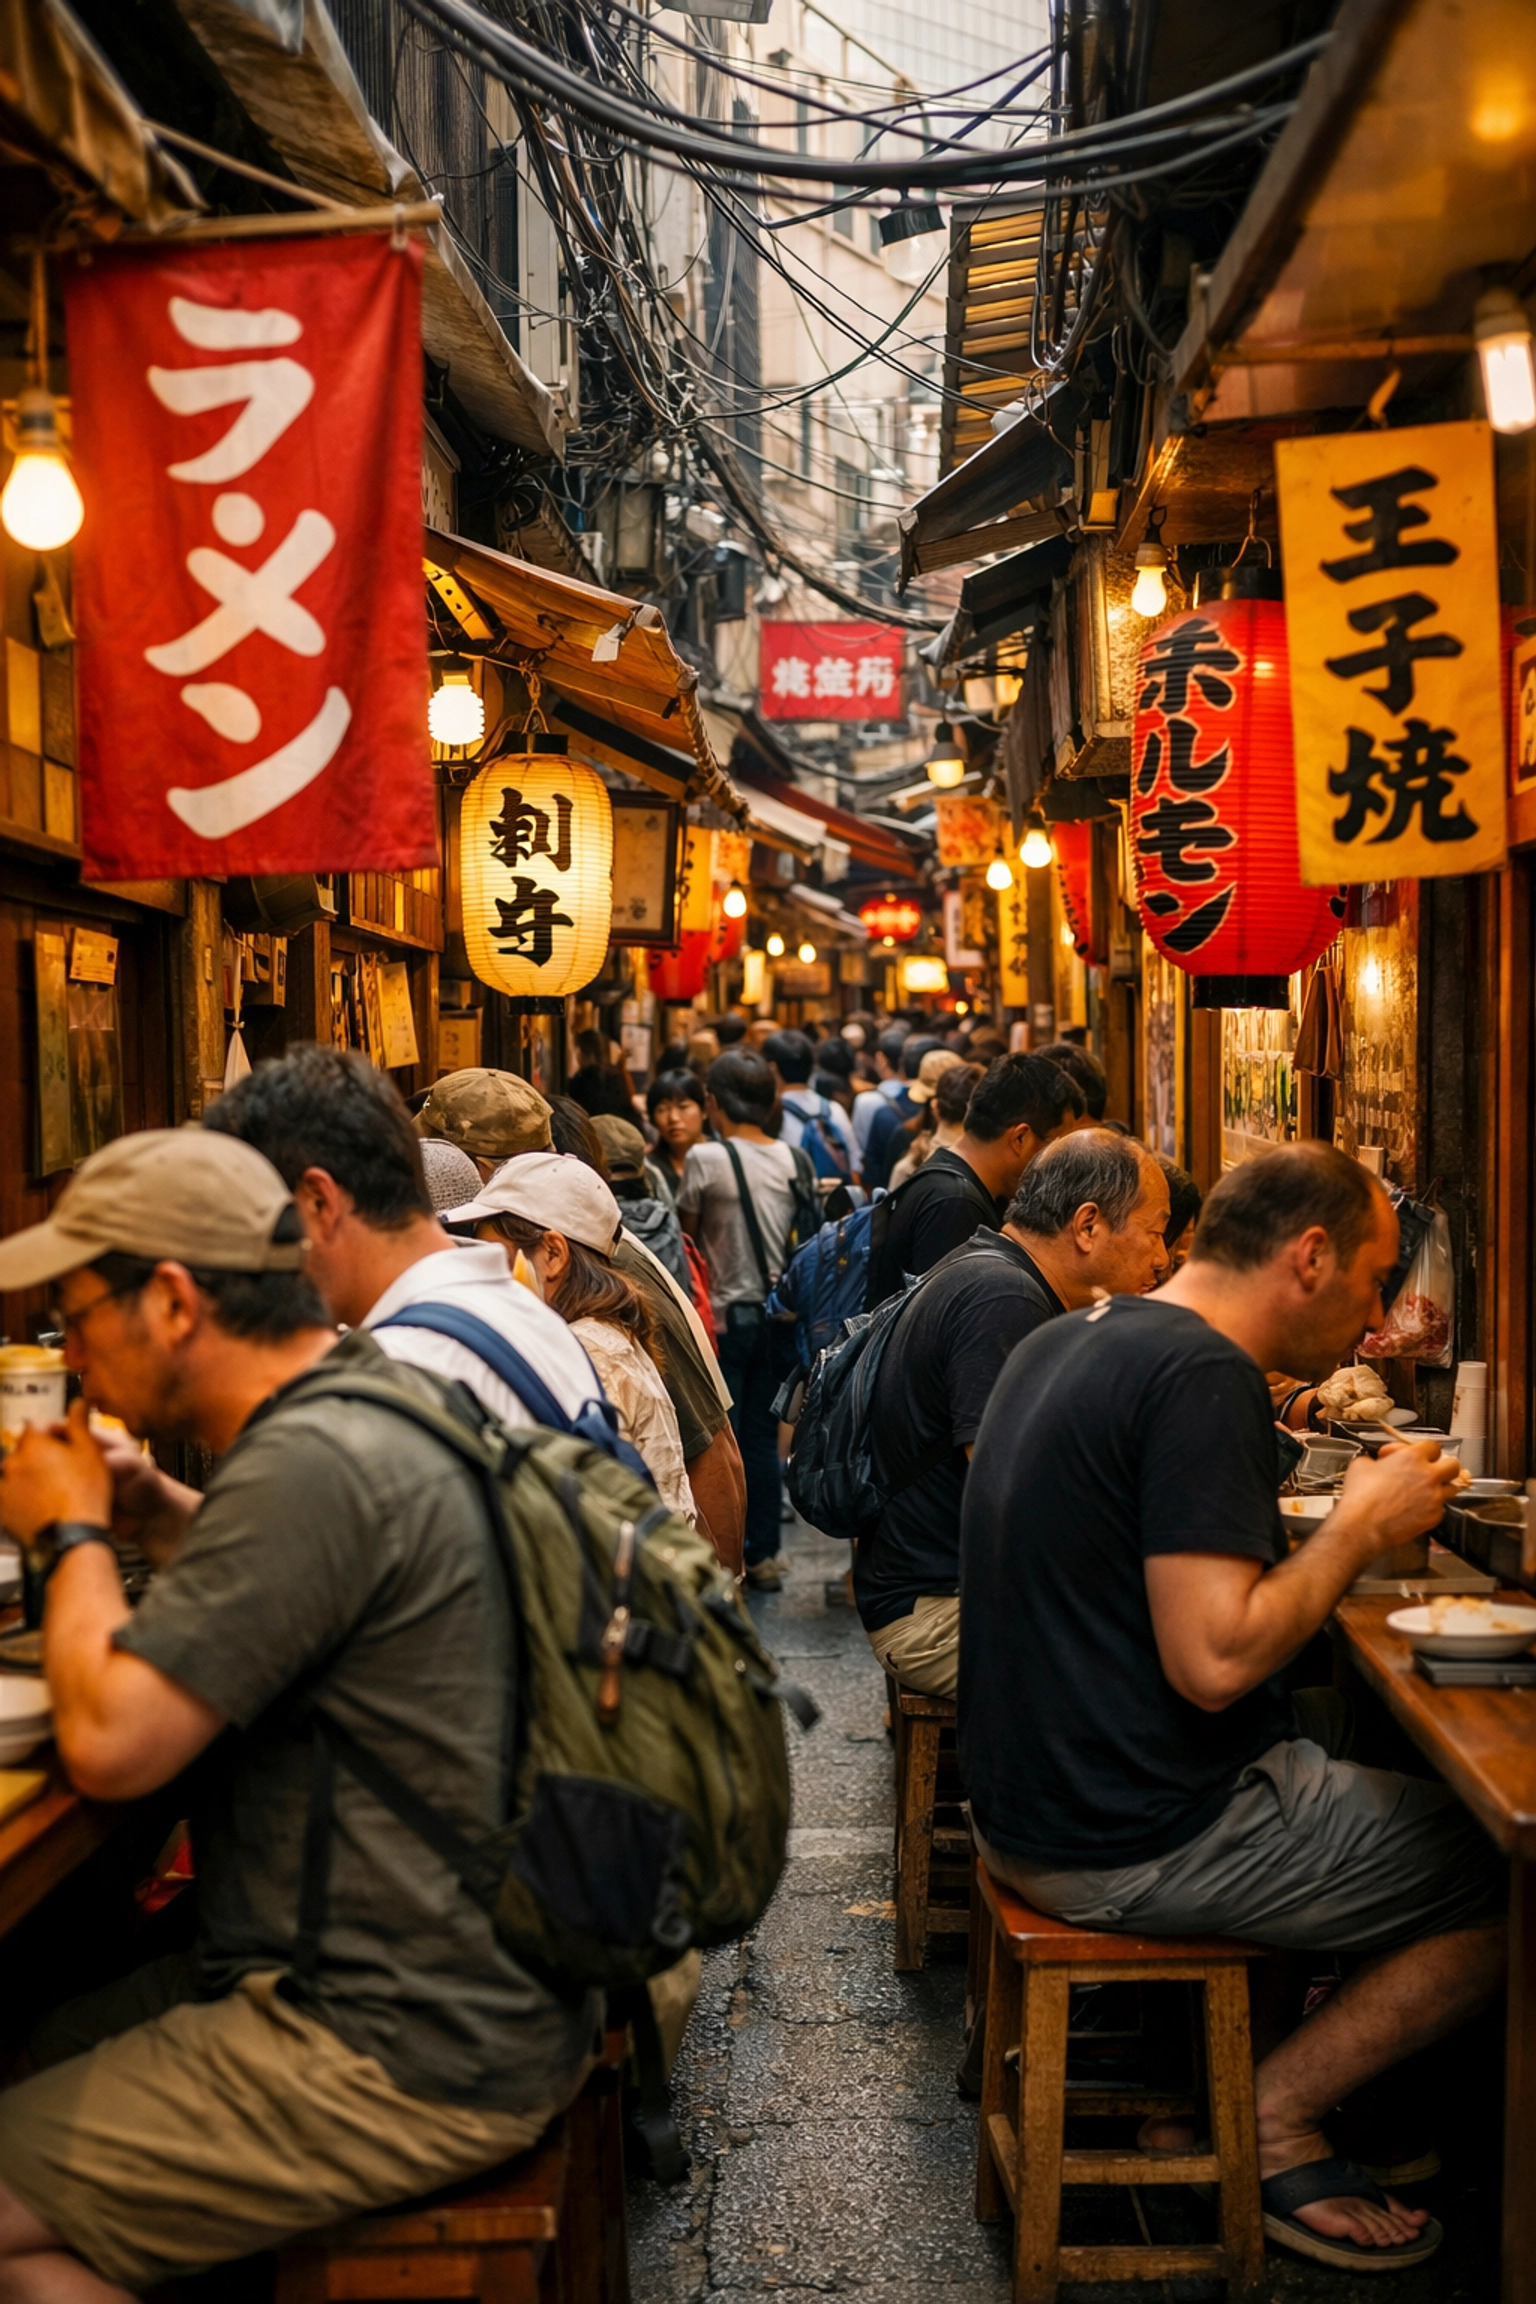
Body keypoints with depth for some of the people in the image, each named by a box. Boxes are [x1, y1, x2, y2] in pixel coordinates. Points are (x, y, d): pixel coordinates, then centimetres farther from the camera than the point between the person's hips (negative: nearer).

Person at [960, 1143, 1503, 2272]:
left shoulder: (1067, 1342, 9)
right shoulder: (1203, 1376, -20)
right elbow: (1214, 1659, -26)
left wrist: (1346, 1519, 14)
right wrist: (1362, 1527, -12)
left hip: (1029, 1798, 10)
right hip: (1140, 1845, -10)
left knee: (1355, 1769, 24)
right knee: (1506, 1869, -3)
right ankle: (1271, 2118, 6)